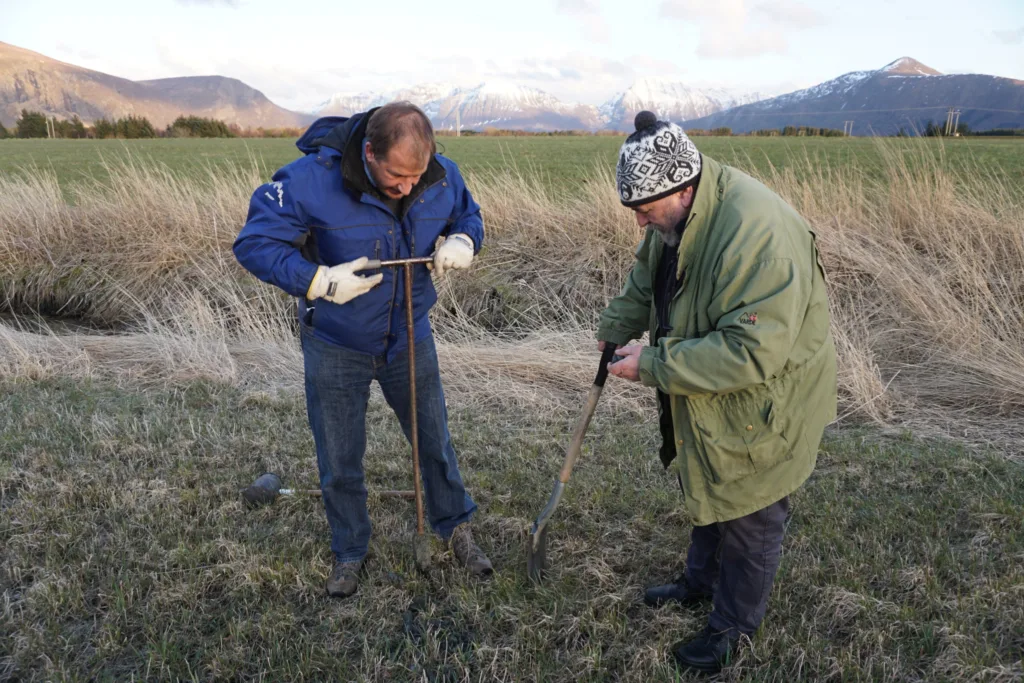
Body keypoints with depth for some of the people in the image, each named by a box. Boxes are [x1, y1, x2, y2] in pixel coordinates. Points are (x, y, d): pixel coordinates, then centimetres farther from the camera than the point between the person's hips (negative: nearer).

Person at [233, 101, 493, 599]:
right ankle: (350, 552, 38)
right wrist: (317, 281, -33)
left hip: (410, 339, 3)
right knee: (339, 463, 13)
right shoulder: (311, 180, -27)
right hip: (336, 347, -2)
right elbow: (253, 243, -20)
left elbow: (469, 216, 6)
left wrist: (463, 242, -18)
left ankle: (456, 528, 42)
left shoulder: (443, 177, -15)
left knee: (435, 442, 17)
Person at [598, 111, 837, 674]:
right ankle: (700, 583, 52)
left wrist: (654, 365, -32)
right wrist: (615, 329, 3)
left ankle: (734, 626, 35)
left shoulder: (760, 235, -36)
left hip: (763, 407, -8)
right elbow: (646, 283, 14)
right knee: (706, 492, 27)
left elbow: (753, 352, -38)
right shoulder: (676, 217, -6)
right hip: (707, 402, 9)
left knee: (749, 522, 12)